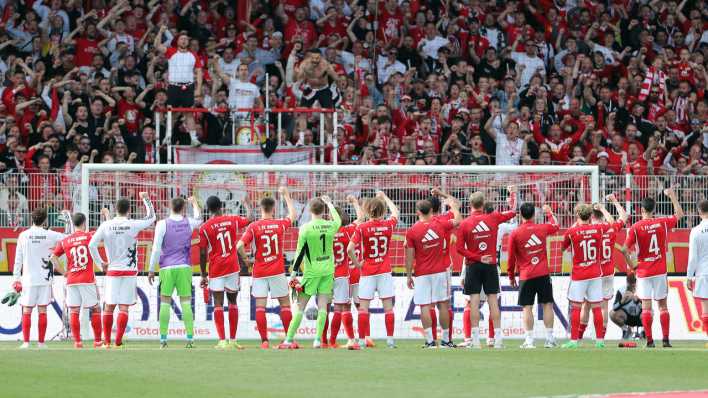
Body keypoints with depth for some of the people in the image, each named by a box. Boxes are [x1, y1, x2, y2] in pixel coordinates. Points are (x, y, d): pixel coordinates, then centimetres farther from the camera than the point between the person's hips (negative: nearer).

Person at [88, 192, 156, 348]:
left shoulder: (105, 226, -4)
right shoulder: (134, 225, -6)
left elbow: (91, 245, -5)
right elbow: (151, 217, 11)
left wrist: (100, 263, 7)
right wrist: (146, 199, 23)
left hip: (112, 271, 1)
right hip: (130, 271, -1)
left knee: (109, 306, 7)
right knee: (123, 307, -1)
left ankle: (106, 342, 7)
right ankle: (118, 342, -8)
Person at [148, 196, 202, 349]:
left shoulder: (162, 224, -6)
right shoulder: (189, 223, 3)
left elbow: (156, 249, -8)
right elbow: (199, 219, 29)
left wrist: (151, 270, -1)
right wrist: (194, 203, 45)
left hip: (167, 268, -2)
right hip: (184, 267, 2)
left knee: (165, 302, 1)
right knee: (186, 303, 3)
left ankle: (163, 339, -1)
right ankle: (190, 338, -3)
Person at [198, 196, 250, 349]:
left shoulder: (205, 228, -6)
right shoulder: (233, 220, 1)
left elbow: (203, 254, -6)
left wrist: (203, 275, 3)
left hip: (216, 270, -3)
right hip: (233, 268, 3)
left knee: (218, 304, -3)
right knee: (232, 302, 15)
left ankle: (222, 341, -14)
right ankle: (233, 340, 17)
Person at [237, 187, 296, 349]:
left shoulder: (253, 227, -7)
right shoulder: (280, 224, -1)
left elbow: (240, 246, -16)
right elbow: (293, 215, 21)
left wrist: (246, 258, 4)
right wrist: (286, 195, 31)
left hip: (259, 272, -1)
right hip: (277, 272, 1)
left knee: (260, 306, 0)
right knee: (285, 304, 11)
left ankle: (264, 341, -6)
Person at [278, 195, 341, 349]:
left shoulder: (305, 228, -11)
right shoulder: (331, 226, -1)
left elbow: (300, 252, -8)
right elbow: (338, 221, 25)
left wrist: (294, 273, -1)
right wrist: (329, 204, 37)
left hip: (312, 271, -3)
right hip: (328, 270, 3)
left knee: (300, 306, 2)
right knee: (322, 306, 3)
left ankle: (289, 340, 1)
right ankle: (318, 340, -2)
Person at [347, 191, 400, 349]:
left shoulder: (362, 227, -9)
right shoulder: (388, 225, -2)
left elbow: (350, 249, -17)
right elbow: (395, 212, 21)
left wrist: (357, 263, -2)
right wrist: (384, 197, 34)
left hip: (367, 271, -2)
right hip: (385, 271, 2)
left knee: (363, 306, 2)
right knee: (388, 305, 5)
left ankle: (362, 340, 1)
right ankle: (390, 339, 3)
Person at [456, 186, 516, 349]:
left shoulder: (464, 224, -5)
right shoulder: (493, 218, -2)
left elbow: (460, 248, -8)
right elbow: (513, 212, 13)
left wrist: (477, 258, -6)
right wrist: (513, 194, 26)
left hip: (473, 266, -1)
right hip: (491, 265, 1)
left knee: (474, 302, -1)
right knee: (493, 301, 4)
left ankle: (475, 340, -4)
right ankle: (498, 339, 3)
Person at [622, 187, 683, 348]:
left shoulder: (635, 228, -9)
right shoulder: (662, 223, -2)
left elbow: (625, 249, -12)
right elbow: (679, 214, 16)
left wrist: (631, 264, 3)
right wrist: (672, 196, 23)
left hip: (643, 272, -2)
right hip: (660, 271, 2)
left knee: (646, 306, -1)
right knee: (663, 304, 9)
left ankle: (649, 340, -4)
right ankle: (665, 339, 6)